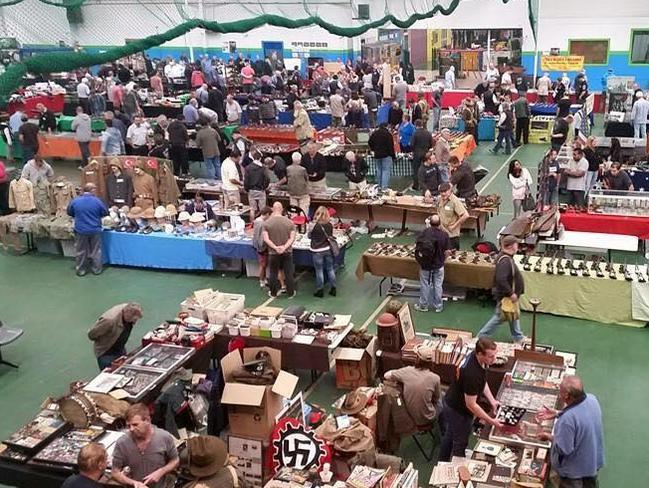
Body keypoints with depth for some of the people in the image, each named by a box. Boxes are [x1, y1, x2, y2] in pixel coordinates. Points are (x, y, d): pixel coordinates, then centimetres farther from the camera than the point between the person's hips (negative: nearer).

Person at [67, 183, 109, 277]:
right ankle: (97, 269, 20)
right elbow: (105, 212, 0)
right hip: (95, 230, -1)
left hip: (80, 230, 1)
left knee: (81, 252, 13)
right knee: (95, 251, 13)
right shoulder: (97, 201, -12)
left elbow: (69, 212, 8)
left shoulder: (75, 201, -8)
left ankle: (81, 270, 19)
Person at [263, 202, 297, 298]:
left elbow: (266, 239, -13)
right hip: (287, 252, 1)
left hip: (273, 253, -1)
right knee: (289, 273, 11)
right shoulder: (289, 222, -7)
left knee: (273, 274, 13)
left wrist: (275, 247, -16)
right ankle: (290, 293, 20)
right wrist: (285, 247, -16)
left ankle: (273, 293, 23)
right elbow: (292, 238, -10)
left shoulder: (267, 223, -10)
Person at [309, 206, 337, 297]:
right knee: (330, 269, 14)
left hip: (317, 251, -4)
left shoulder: (315, 225, -18)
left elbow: (310, 236, -3)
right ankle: (333, 289, 20)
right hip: (328, 249, 4)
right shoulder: (330, 225, -5)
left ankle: (320, 291, 11)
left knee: (319, 271, 5)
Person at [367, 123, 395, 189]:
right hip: (386, 155, -6)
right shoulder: (387, 134, -11)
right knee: (386, 171, -5)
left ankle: (380, 186, 20)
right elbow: (391, 146, -12)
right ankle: (384, 186, -11)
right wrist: (393, 155, -6)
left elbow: (369, 143, 15)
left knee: (379, 170, 15)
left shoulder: (374, 133, 7)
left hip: (377, 155, 6)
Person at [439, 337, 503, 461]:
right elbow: (471, 405, -30)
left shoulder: (475, 357, -14)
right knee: (460, 442, 12)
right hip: (458, 410, -9)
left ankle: (443, 463, 49)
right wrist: (491, 421, -23)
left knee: (450, 434, 28)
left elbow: (482, 381, 5)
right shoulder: (472, 374, -40)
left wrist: (492, 400, -1)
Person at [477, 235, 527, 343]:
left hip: (509, 294, 11)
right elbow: (501, 280, -37)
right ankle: (481, 337, 14)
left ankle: (518, 337, 40)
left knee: (514, 315, 23)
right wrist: (510, 293, -28)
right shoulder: (505, 261, -30)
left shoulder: (507, 257, 3)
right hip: (505, 296, -11)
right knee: (499, 317, 3)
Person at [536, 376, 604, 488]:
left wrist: (549, 437, -12)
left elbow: (563, 449, -28)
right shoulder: (591, 398, -18)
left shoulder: (567, 419, -40)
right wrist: (557, 413, 0)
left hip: (574, 470, -7)